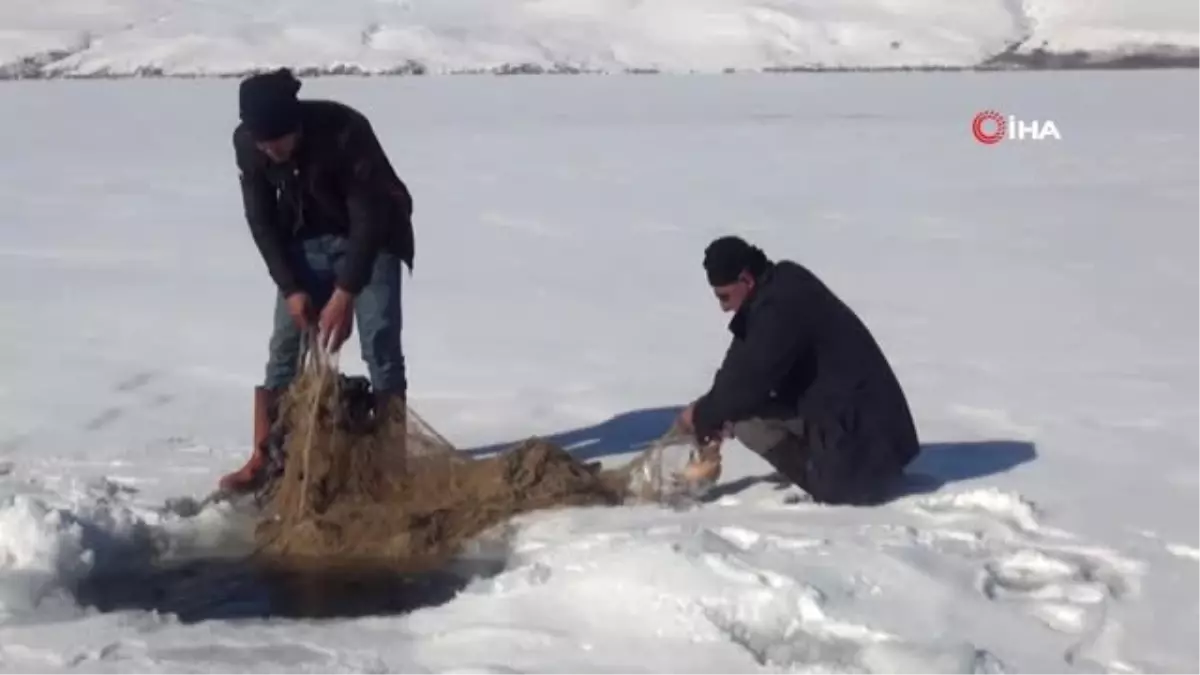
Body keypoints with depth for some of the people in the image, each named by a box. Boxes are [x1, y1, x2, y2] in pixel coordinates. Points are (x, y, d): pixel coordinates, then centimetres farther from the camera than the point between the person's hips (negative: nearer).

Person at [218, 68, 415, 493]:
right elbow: (262, 220, -9)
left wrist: (345, 294, -34)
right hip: (306, 241, 4)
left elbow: (369, 216, -30)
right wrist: (290, 288, -15)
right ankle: (262, 460, 5)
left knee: (380, 344, -12)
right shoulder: (245, 142, -20)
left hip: (372, 237, -4)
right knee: (285, 347, -1)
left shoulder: (346, 130, -34)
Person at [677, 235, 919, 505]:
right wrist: (713, 414, 3)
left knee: (747, 420, -18)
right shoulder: (780, 288, 9)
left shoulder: (781, 305, -22)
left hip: (856, 421, -10)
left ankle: (829, 482, -6)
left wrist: (703, 416, -4)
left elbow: (749, 380, -19)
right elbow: (742, 366, 14)